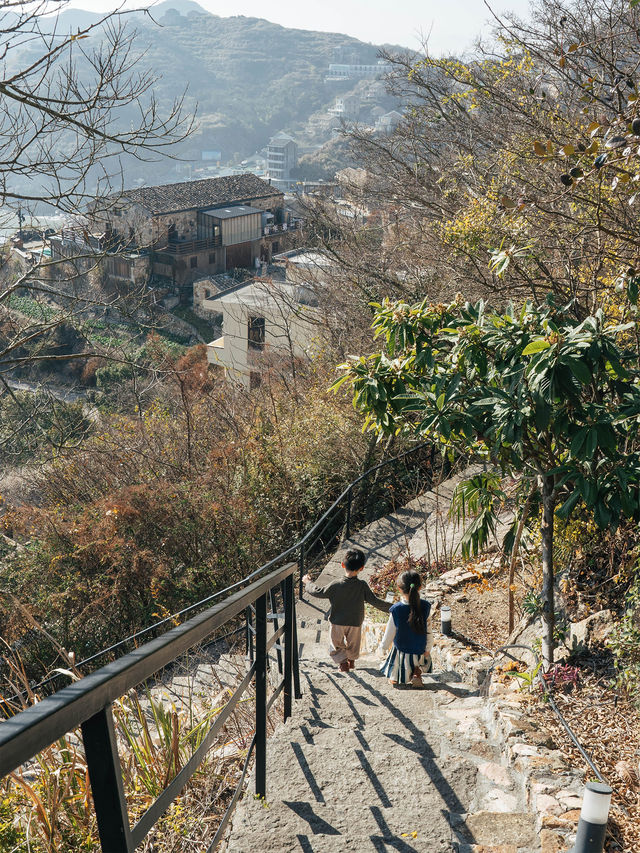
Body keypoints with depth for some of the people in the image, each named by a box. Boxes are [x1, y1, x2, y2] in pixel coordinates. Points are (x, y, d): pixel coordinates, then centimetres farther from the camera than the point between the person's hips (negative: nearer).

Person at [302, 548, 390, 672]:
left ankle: (343, 662, 17)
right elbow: (375, 601, -19)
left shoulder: (336, 586, -23)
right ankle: (352, 660, 46)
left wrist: (308, 582, 6)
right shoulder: (362, 585, -22)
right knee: (353, 643, 28)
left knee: (336, 643, 23)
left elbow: (318, 592, -12)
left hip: (337, 622, -2)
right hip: (355, 623, 2)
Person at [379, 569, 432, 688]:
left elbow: (390, 632, -10)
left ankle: (395, 677, 2)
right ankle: (416, 672, 5)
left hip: (401, 651, 1)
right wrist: (428, 649, 11)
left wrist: (383, 646, 8)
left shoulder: (396, 609, -21)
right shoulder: (425, 607, -14)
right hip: (420, 651, -1)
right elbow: (428, 631, -5)